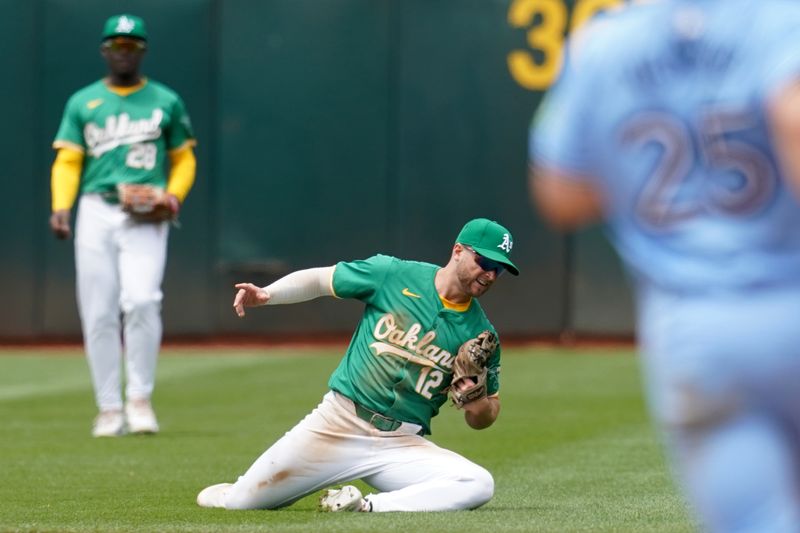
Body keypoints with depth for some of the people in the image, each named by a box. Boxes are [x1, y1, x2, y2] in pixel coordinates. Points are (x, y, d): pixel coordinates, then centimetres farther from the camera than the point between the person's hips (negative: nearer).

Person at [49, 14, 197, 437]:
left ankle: (139, 398, -8)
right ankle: (109, 408, 4)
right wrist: (60, 207, -10)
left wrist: (174, 194, -5)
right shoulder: (82, 103, 12)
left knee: (141, 300, -20)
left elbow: (183, 159, 15)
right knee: (98, 314, -2)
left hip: (145, 217, -2)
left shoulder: (166, 102, 11)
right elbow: (68, 161, 7)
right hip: (95, 213, 2)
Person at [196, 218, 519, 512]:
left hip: (402, 445, 1)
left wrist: (477, 402, -13)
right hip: (337, 425, -1)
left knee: (478, 485, -28)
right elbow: (318, 279, 6)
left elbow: (483, 420, 10)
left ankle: (367, 508, -23)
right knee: (239, 502, -2)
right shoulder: (392, 275, -2)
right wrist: (266, 294, -11)